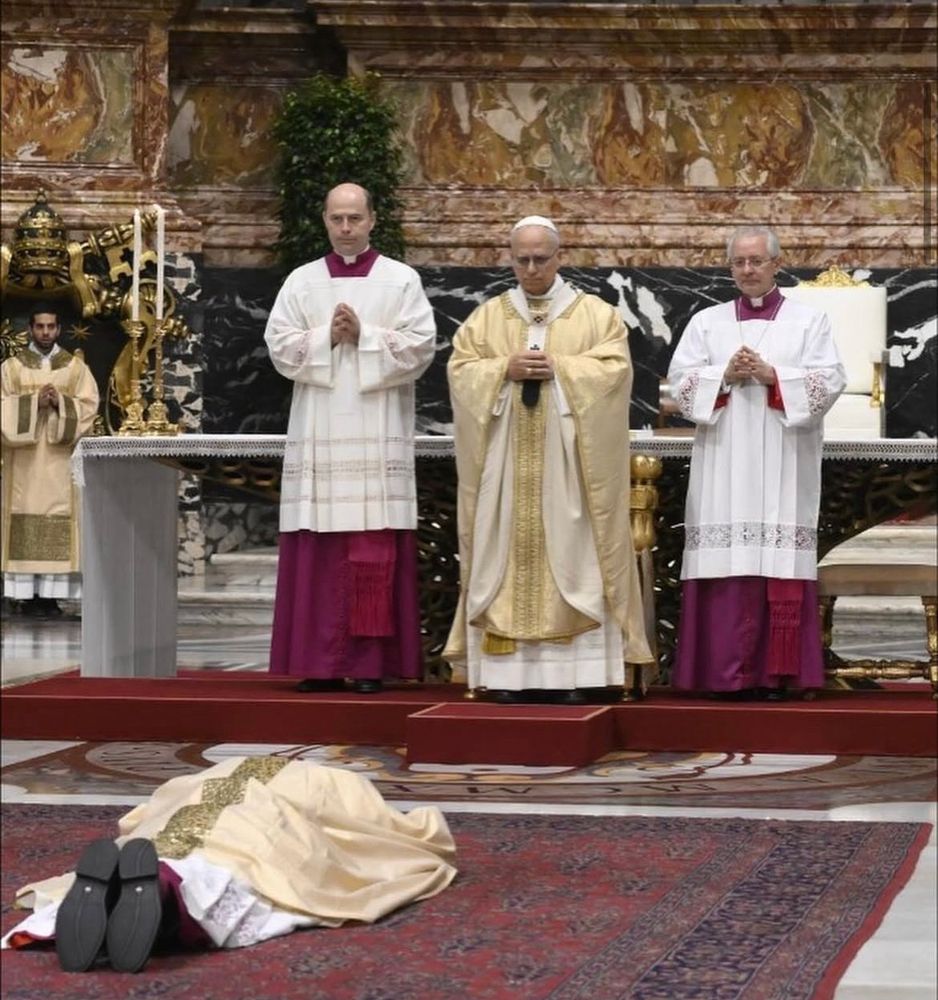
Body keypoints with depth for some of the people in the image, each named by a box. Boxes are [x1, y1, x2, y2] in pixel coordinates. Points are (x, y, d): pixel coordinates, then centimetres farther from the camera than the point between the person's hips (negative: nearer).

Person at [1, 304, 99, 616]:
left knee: (58, 518, -5)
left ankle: (52, 594, -4)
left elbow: (88, 405, 2)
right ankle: (27, 594, -4)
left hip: (60, 459, 0)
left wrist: (60, 403, -15)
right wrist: (34, 402, -14)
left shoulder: (76, 366, 10)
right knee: (25, 518, -5)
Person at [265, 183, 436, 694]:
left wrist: (364, 335, -12)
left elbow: (420, 346, -3)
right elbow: (280, 346, 3)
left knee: (376, 551, -5)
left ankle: (371, 662, -3)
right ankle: (319, 661, 2)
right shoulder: (301, 282, 12)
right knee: (319, 551, -1)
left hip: (378, 435, -2)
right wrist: (327, 338, -10)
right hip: (318, 436, 2)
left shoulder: (401, 280, 6)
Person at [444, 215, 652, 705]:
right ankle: (509, 672, -1)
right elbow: (460, 370, 4)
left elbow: (614, 368, -5)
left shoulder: (596, 314, 7)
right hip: (506, 458, 2)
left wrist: (557, 367, -13)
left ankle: (568, 673, -4)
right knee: (506, 553, -2)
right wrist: (507, 368, -12)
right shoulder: (487, 317, 12)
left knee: (569, 554, -5)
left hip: (566, 458, -2)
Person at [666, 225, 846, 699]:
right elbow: (680, 380, 6)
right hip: (724, 468, 1)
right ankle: (729, 673, -4)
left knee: (781, 566, -6)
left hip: (783, 468, -1)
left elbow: (829, 381, -2)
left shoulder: (809, 321, 9)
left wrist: (772, 375, -12)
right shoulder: (706, 322, 14)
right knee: (727, 567, -5)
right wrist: (726, 375, -10)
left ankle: (776, 673, -4)